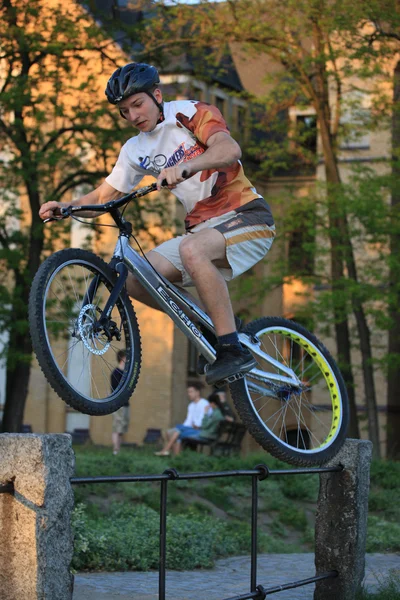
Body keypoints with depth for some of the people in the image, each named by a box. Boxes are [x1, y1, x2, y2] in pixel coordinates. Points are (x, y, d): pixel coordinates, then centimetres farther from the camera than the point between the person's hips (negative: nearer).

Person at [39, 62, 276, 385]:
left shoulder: (191, 113, -8)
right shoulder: (136, 150, 11)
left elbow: (229, 149, -27)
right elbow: (104, 196, 14)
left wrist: (184, 167, -45)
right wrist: (65, 207, -6)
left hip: (248, 216, -7)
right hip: (203, 226, 7)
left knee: (192, 250, -37)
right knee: (136, 280, -9)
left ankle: (234, 350, -30)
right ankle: (210, 324, 7)